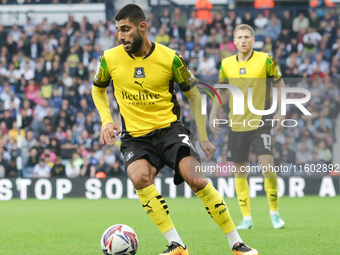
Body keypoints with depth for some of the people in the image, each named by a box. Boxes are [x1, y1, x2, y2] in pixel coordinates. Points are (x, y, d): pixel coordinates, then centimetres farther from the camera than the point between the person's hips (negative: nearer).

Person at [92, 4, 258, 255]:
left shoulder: (169, 58, -5)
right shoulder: (110, 59, -2)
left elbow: (193, 94, 8)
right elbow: (98, 89, 18)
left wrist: (203, 138, 6)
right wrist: (106, 120, 2)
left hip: (169, 128, -1)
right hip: (135, 137, 1)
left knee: (197, 179, -21)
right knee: (139, 177, -30)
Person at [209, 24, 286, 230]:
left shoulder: (265, 60, -5)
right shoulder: (226, 64, 4)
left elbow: (280, 84, 3)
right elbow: (222, 91, 17)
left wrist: (280, 112, -4)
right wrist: (213, 115, 9)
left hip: (261, 122, -3)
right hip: (237, 124, 3)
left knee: (267, 164, -15)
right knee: (240, 169, 4)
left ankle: (275, 212, 0)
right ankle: (247, 218, 12)